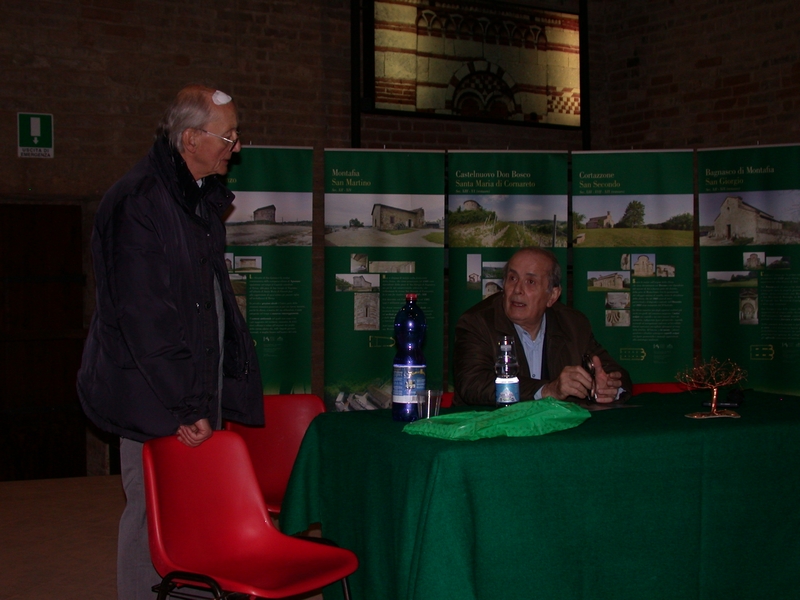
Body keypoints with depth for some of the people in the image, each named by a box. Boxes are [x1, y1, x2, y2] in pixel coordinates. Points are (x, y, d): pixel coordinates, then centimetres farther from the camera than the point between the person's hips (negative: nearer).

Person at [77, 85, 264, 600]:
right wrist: (184, 406, -21)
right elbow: (143, 318, -20)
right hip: (154, 401, -8)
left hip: (201, 391, 8)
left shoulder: (203, 200, 14)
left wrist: (225, 388, 16)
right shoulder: (138, 203, -15)